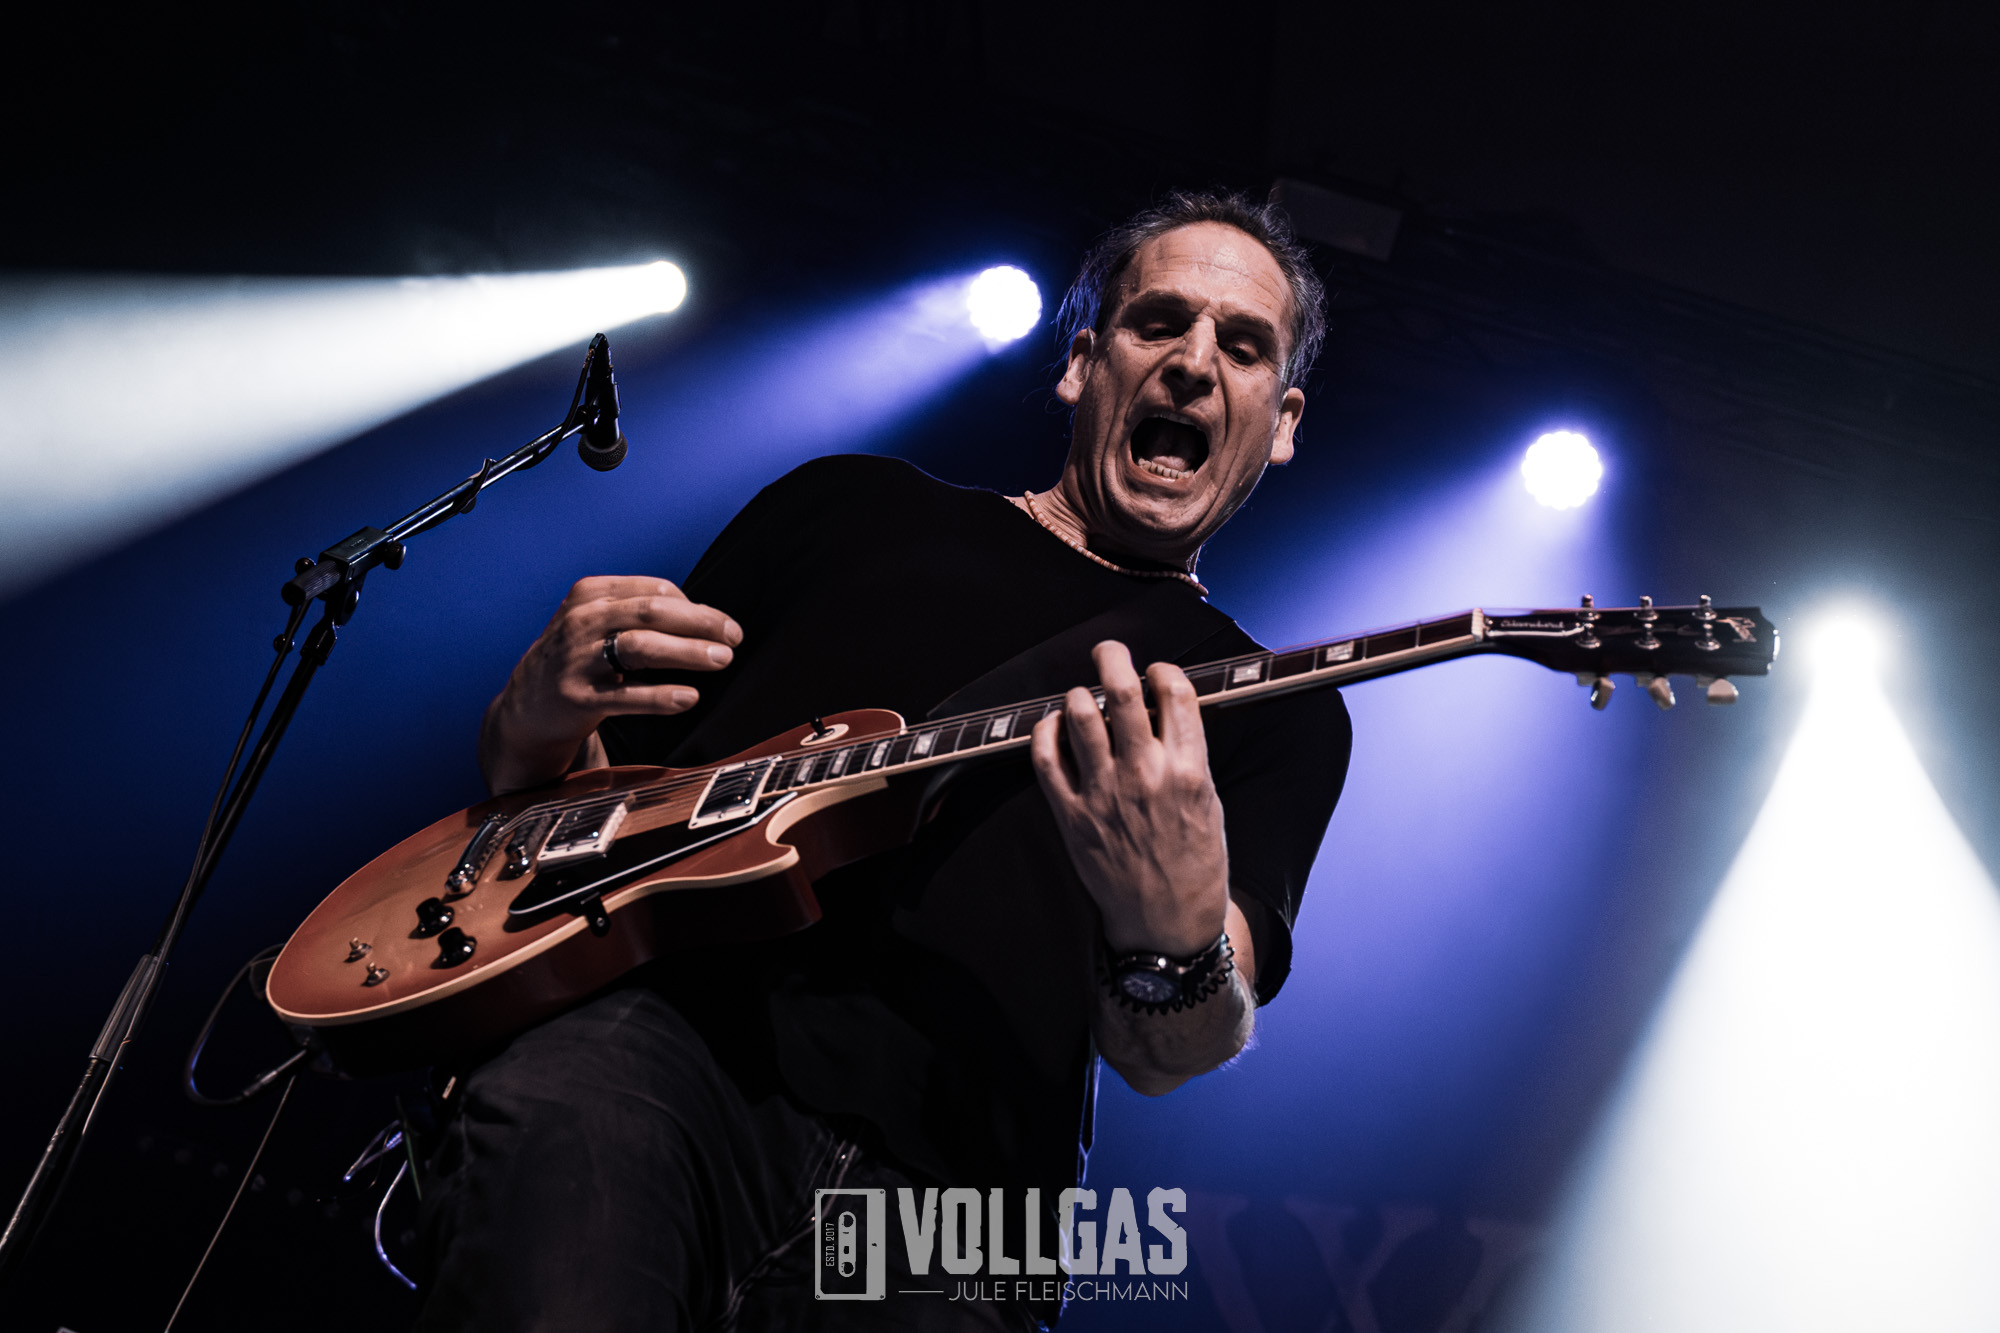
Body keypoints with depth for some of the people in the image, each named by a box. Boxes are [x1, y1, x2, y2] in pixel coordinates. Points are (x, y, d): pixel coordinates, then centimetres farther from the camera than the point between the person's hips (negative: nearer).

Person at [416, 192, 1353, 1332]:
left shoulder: (1282, 713, 15)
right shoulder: (852, 507, 18)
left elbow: (1160, 1053, 0)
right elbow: (543, 780, 23)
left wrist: (1181, 935, -24)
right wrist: (541, 716, -2)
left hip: (947, 1199, 1)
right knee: (555, 1132, -34)